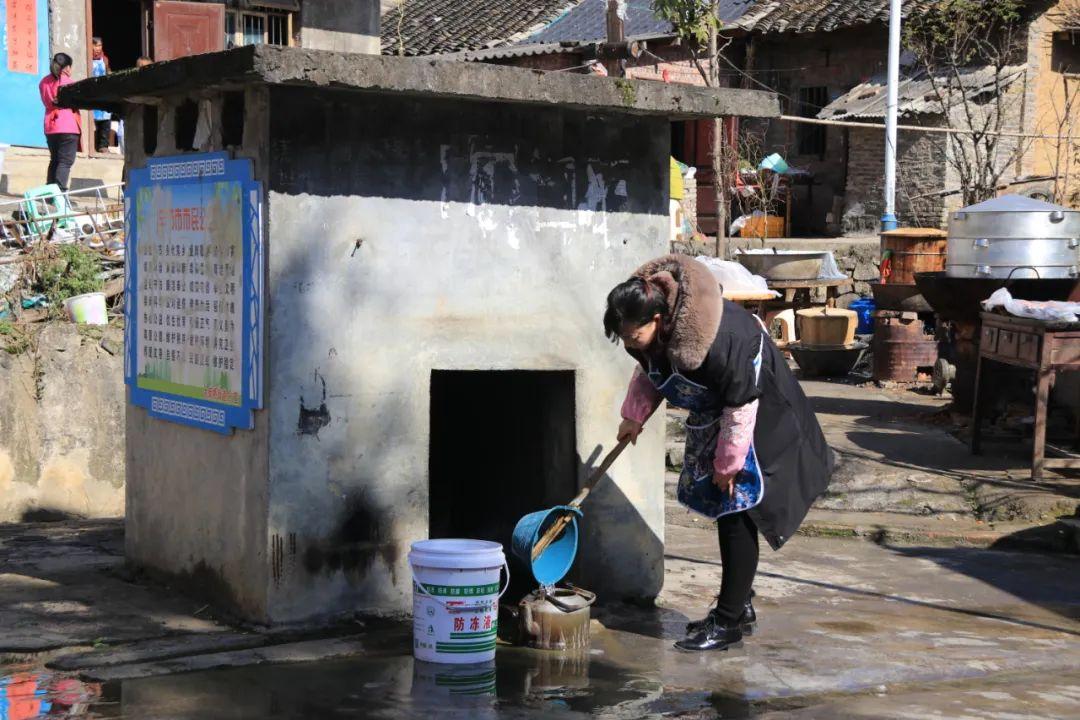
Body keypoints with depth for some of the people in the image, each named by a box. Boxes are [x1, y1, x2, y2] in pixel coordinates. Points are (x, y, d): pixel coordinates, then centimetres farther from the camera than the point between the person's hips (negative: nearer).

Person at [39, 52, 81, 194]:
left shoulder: (44, 82, 12)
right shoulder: (66, 81, -7)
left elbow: (46, 102, 12)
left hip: (50, 126, 7)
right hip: (68, 126, -7)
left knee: (54, 160, 15)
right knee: (66, 161, -8)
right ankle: (59, 191, -18)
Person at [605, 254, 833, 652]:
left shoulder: (718, 343, -39)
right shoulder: (651, 333, -15)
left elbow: (740, 407, -28)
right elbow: (647, 372, 9)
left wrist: (728, 464, -19)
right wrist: (634, 417, 4)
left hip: (755, 411, -9)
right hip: (711, 416, 9)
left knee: (736, 511, -10)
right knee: (723, 508, 14)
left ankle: (729, 622, -5)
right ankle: (740, 606, 26)